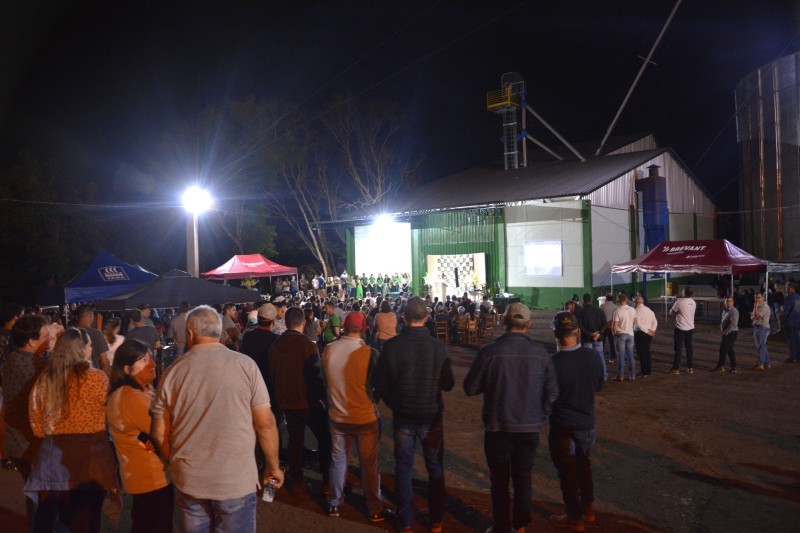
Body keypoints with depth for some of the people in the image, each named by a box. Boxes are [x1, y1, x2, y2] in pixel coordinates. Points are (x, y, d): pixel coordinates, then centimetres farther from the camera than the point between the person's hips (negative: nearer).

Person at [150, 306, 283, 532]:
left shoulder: (173, 372, -3)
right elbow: (266, 423, -8)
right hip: (236, 480, -2)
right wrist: (274, 467, 6)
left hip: (188, 481, 2)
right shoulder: (245, 364, -9)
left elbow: (159, 433, 3)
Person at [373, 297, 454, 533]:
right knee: (435, 469, 17)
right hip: (431, 416, 0)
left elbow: (378, 383, -8)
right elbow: (448, 383, -8)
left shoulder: (391, 345, -14)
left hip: (402, 416, 1)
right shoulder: (438, 347, -16)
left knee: (403, 468, 16)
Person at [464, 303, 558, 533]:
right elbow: (552, 392, -2)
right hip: (530, 428, 2)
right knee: (523, 479, 20)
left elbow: (470, 388, -9)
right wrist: (539, 416, 13)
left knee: (500, 480, 16)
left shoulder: (490, 351, -17)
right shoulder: (541, 352, -8)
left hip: (498, 427, -2)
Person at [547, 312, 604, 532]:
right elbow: (598, 387, 6)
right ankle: (587, 508, 38)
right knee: (583, 465, 25)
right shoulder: (593, 358, -11)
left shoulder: (554, 362, -26)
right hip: (587, 422, 5)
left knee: (567, 471, 12)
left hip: (562, 426, -5)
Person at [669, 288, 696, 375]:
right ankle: (690, 368, 19)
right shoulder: (693, 303, 3)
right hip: (690, 328, 6)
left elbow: (671, 313, -9)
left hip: (680, 329, -6)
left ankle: (676, 369, 3)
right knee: (690, 348, 13)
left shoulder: (679, 302, -17)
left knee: (678, 349, 0)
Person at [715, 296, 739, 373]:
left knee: (723, 349, -5)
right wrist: (722, 328, 10)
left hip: (731, 333, -9)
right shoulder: (725, 310, 13)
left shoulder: (734, 311, -16)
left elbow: (733, 324, -23)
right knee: (730, 350, 10)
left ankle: (720, 366, 3)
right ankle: (733, 368, 14)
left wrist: (725, 332, -19)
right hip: (727, 333, 9)